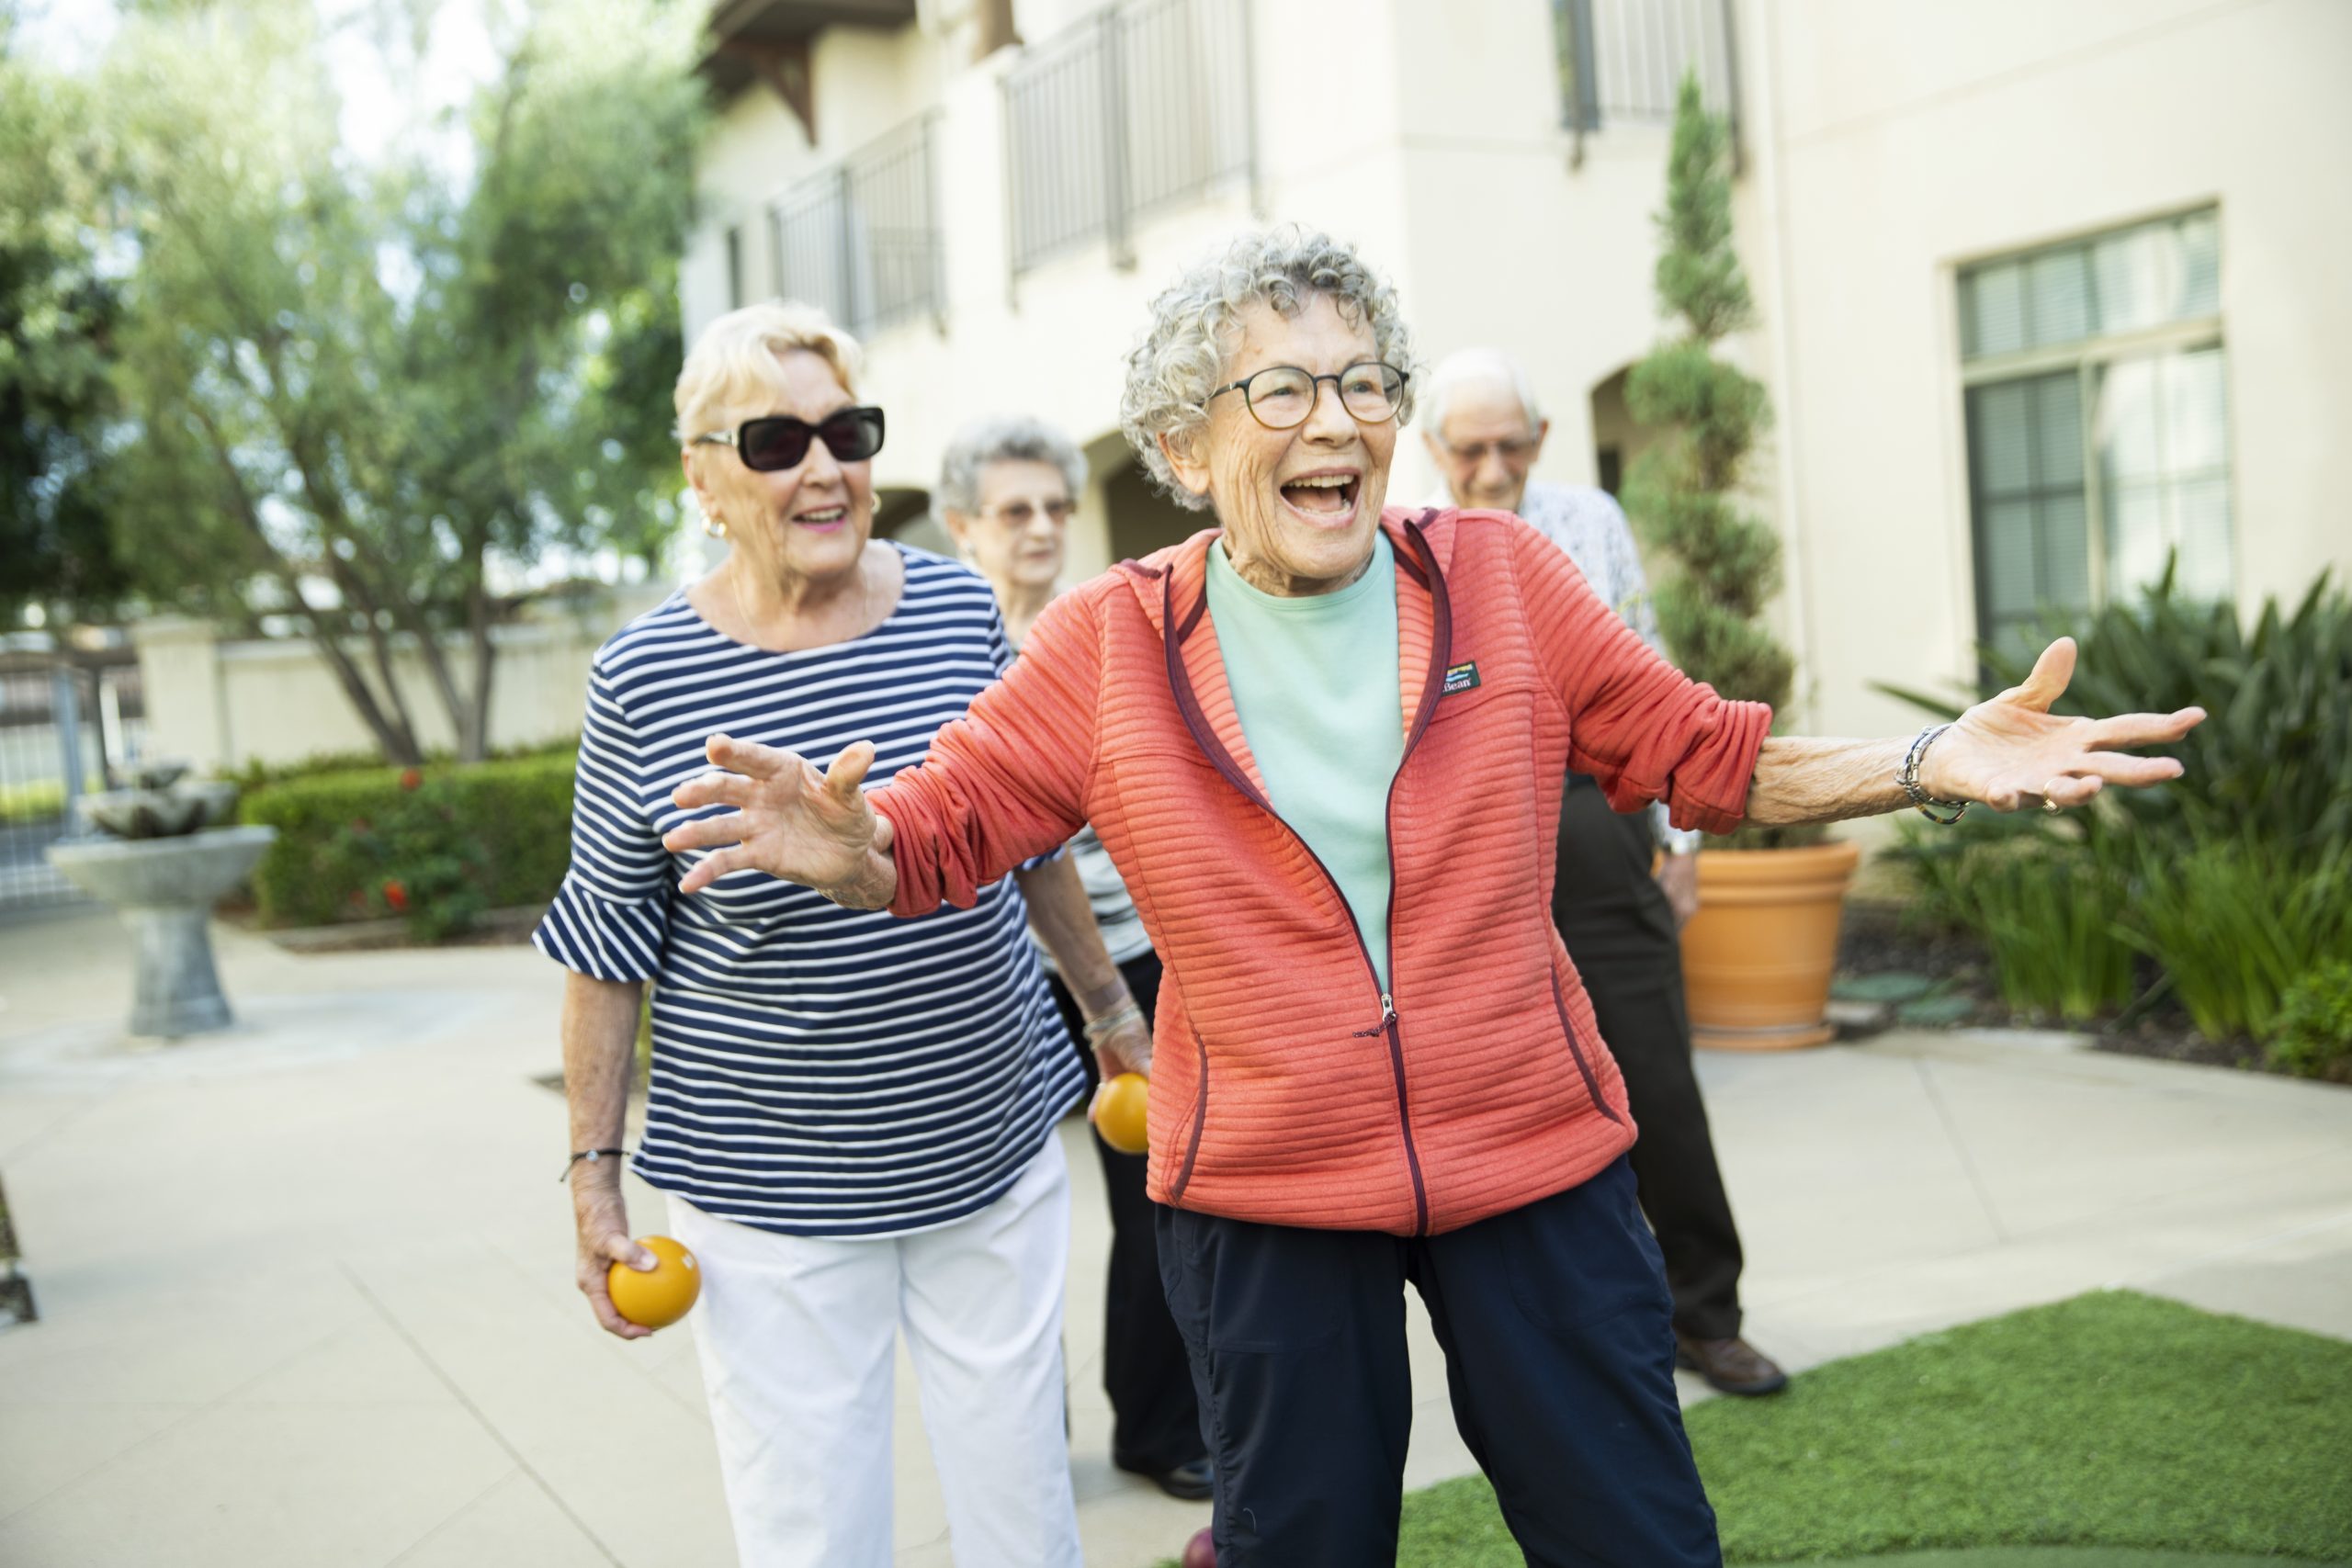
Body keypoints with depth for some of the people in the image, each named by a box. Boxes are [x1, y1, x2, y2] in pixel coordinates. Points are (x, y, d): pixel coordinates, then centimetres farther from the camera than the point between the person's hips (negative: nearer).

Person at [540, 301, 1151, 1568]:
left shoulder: (958, 607, -2)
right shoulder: (645, 675, -10)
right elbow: (607, 942, -2)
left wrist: (1113, 1010, 18)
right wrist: (595, 1174, -1)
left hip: (989, 1153, 3)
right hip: (768, 1194, -2)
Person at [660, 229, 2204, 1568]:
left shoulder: (1502, 576, -3)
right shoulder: (1108, 644, -6)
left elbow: (1704, 755, 4)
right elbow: (943, 830, -3)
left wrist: (1931, 766, -10)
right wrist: (843, 844, -27)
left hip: (1537, 1166, 1)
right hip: (1262, 1202, -1)